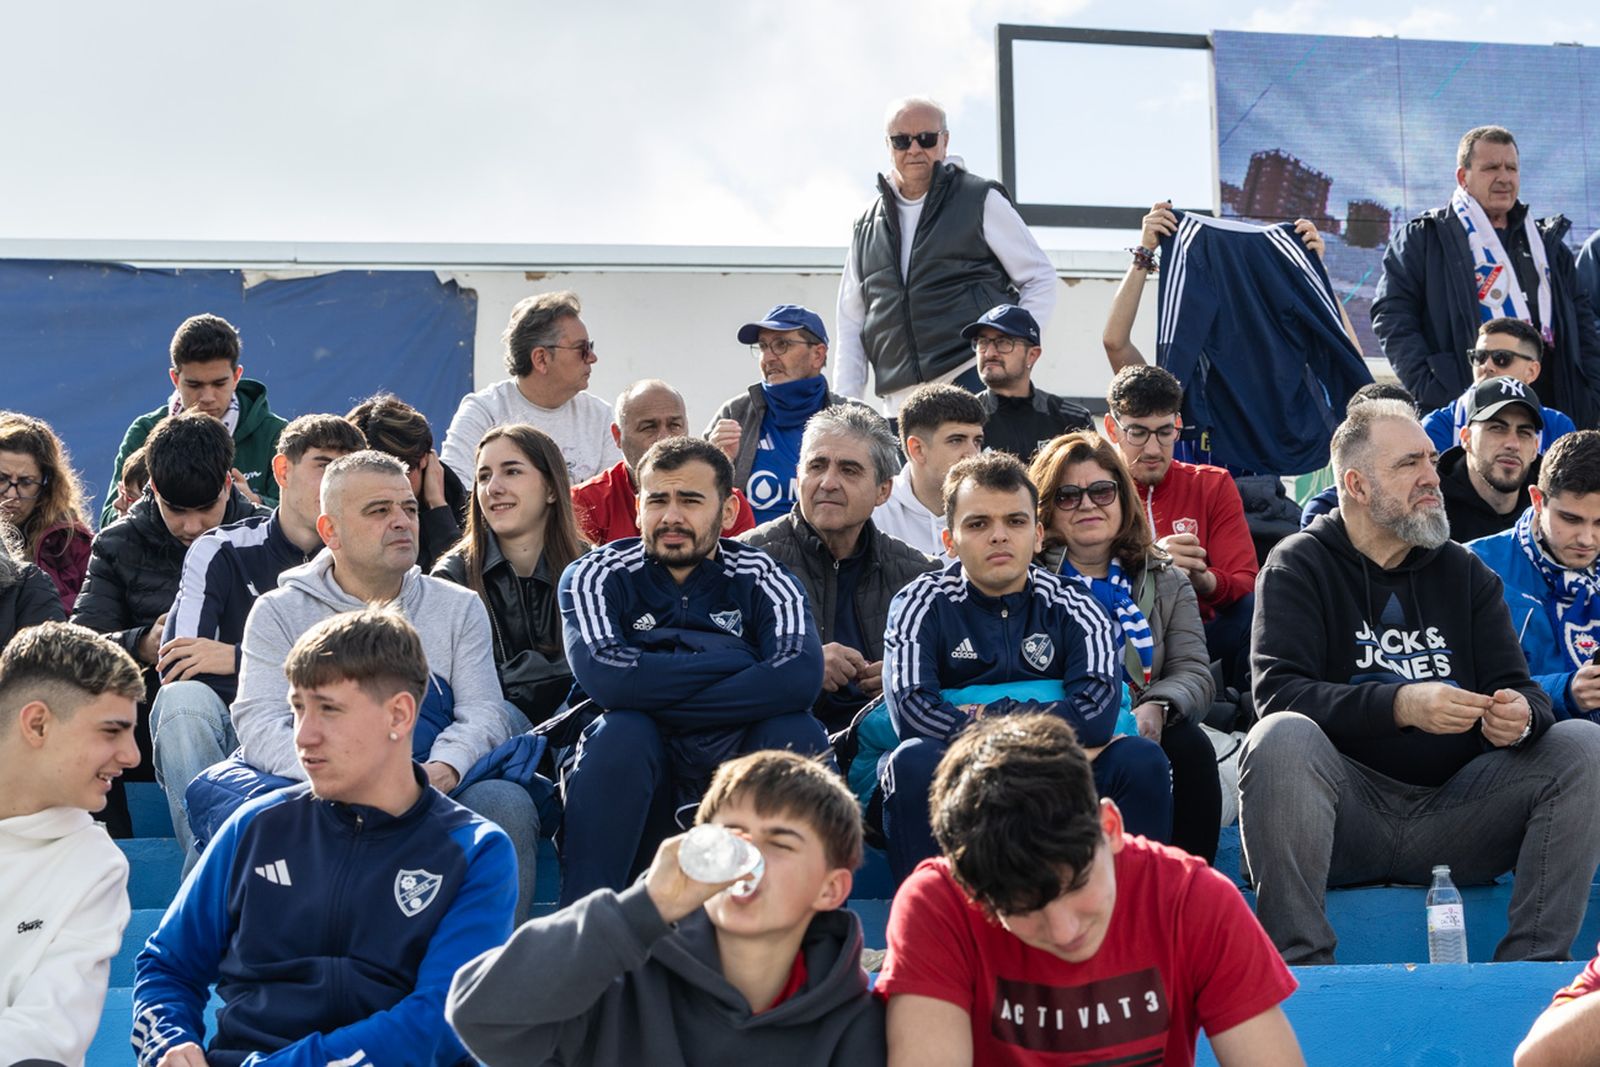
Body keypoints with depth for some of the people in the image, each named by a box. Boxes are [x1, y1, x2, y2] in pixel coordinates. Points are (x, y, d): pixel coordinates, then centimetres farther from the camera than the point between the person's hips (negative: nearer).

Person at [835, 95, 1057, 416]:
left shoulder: (982, 200, 6)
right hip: (900, 400, 4)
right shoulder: (867, 227, 18)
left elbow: (1041, 278, 7)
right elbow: (851, 323, 20)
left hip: (976, 381, -4)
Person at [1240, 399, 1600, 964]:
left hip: (1454, 808, 4)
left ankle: (1532, 962, -16)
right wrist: (1401, 705, -26)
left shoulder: (1465, 572, 16)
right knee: (1281, 739, -33)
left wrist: (1519, 715, -17)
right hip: (1350, 809, -4)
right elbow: (1279, 692, -12)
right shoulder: (1298, 567, 2)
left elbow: (1518, 687, 9)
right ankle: (1299, 962, -29)